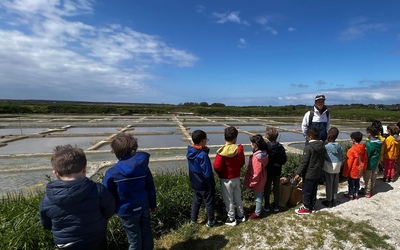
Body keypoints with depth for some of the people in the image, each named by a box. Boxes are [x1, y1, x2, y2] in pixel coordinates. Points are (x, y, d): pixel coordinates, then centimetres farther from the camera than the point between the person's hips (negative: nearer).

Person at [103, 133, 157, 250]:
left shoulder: (112, 173, -16)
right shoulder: (142, 165, -8)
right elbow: (150, 187, 0)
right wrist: (153, 204, 13)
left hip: (127, 211, -3)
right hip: (143, 207, 3)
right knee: (147, 235, 21)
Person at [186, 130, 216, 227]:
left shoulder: (190, 152, -5)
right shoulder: (203, 155, -29)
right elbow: (207, 173, -24)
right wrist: (211, 186, -10)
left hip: (195, 183, 7)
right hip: (205, 185, -6)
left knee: (196, 201, 23)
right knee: (209, 202, 14)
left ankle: (193, 219, 36)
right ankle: (211, 221, 30)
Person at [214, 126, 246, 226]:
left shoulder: (222, 151, -24)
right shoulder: (239, 149, -12)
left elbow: (217, 167, -20)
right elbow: (242, 163, 1)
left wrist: (220, 173, 1)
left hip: (226, 179, -4)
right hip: (236, 177, 4)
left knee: (228, 199, 12)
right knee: (238, 197, 22)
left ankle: (231, 219, 26)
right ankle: (240, 215, 37)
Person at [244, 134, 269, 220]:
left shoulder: (257, 156, -30)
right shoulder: (263, 153, -2)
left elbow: (256, 172, -26)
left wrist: (252, 182, -14)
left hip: (257, 180, -9)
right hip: (261, 179, 9)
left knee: (258, 196, 8)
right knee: (259, 195, 22)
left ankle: (257, 213, 24)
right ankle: (258, 210, 38)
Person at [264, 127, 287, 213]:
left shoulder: (265, 147, -18)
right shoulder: (280, 147, -8)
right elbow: (284, 160, -3)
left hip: (267, 171, -2)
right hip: (277, 171, 3)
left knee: (267, 188, 10)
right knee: (276, 188, 15)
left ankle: (267, 205, 18)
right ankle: (276, 206, 23)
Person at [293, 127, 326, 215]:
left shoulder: (308, 148, -22)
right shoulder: (322, 147, 3)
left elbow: (304, 162, -21)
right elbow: (322, 160, 12)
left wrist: (298, 173, -16)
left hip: (309, 174, -8)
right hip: (317, 174, 8)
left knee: (306, 191, 4)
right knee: (313, 191, 18)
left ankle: (306, 208, 14)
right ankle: (312, 206, 30)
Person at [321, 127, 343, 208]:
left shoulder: (327, 146, -19)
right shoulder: (339, 146, 0)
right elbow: (342, 158, 7)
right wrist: (339, 166, 19)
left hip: (329, 169, -6)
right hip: (337, 169, 6)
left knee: (329, 185, 5)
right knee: (335, 185, 15)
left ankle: (329, 201, 14)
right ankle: (334, 200, 26)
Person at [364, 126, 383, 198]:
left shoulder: (369, 143, -25)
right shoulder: (379, 141, -1)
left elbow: (367, 154, -21)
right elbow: (379, 153, 8)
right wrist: (376, 160, 18)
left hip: (369, 163, -8)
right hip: (376, 163, 8)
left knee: (367, 178, 6)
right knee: (373, 177, 21)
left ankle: (367, 193, 16)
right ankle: (371, 190, 35)